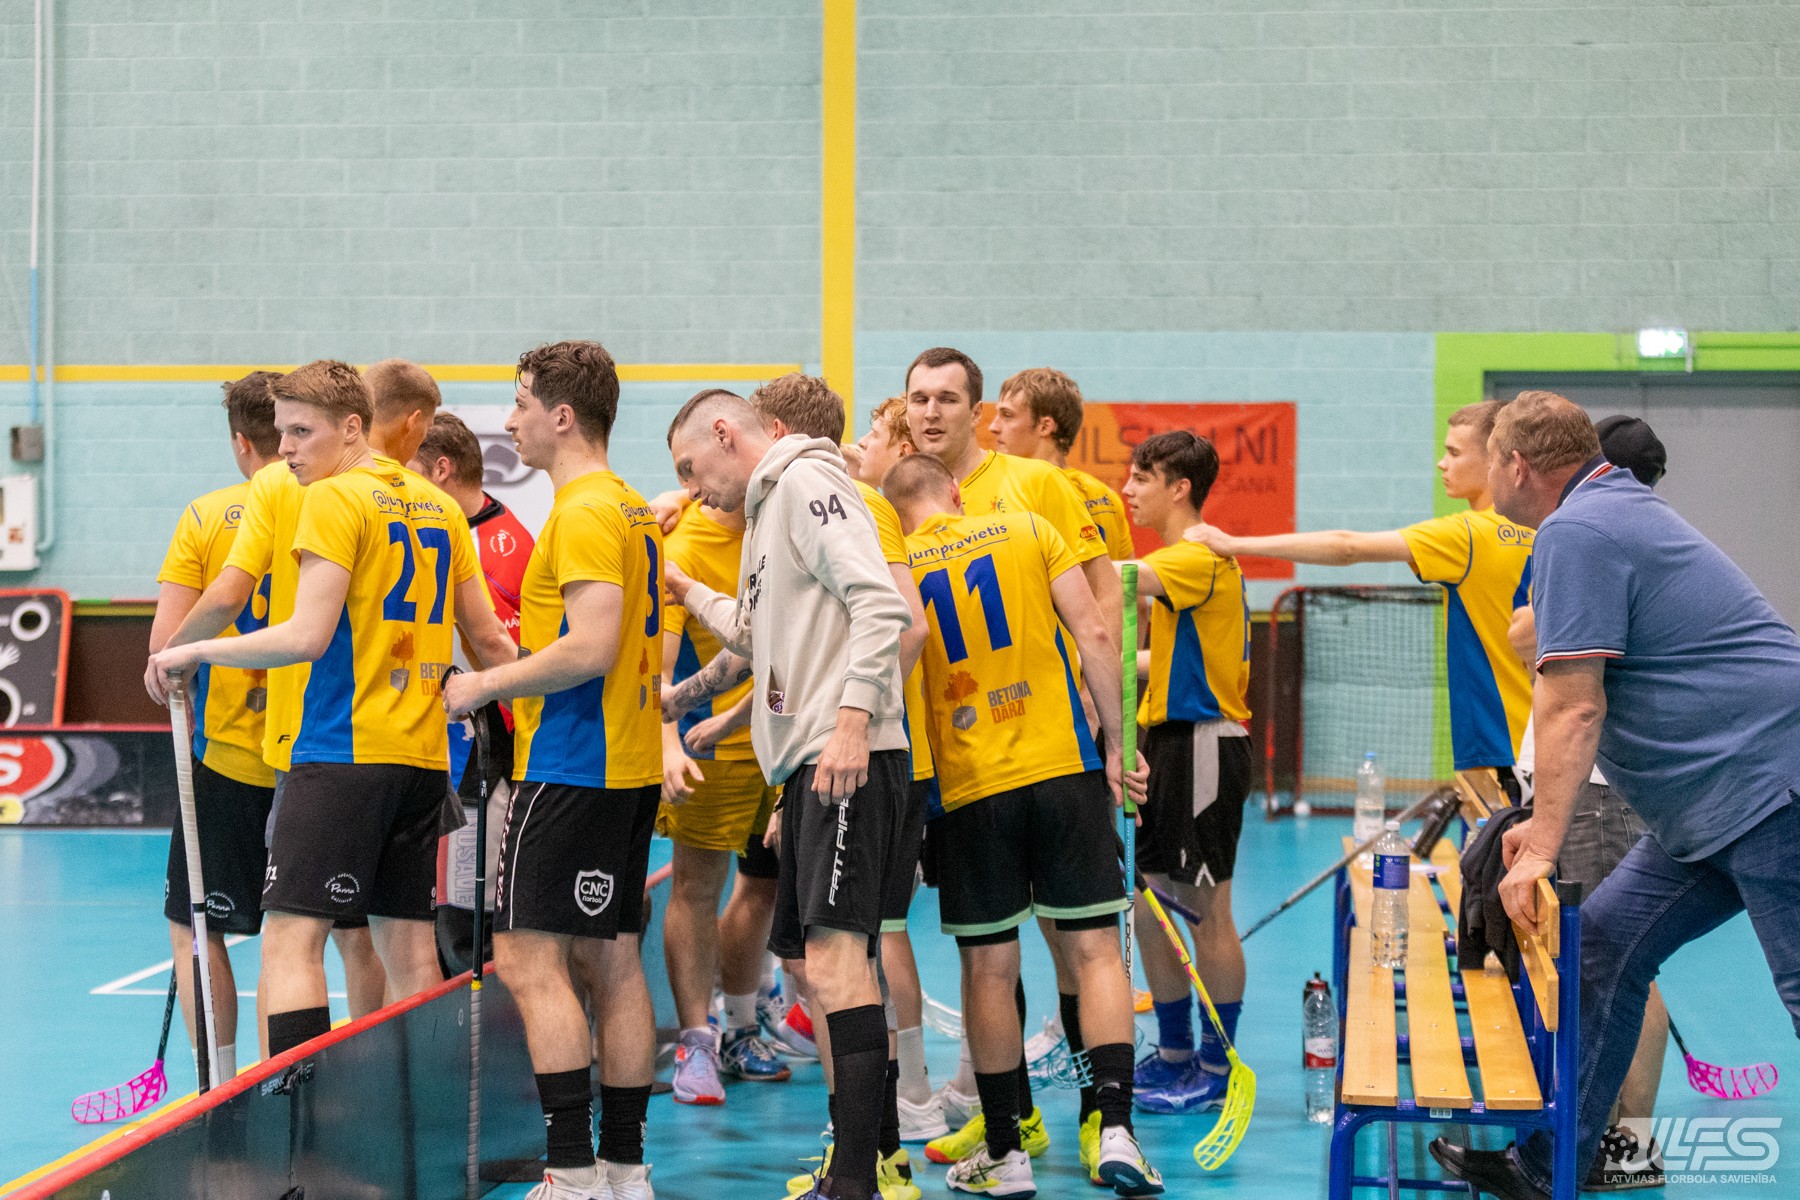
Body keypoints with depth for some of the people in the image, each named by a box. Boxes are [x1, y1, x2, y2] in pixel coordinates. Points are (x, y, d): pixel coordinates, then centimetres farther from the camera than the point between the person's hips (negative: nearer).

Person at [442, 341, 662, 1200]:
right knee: (611, 961, 11)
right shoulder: (634, 509, 16)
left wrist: (486, 686, -12)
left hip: (571, 767, -10)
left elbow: (589, 647, -23)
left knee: (529, 959, -8)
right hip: (629, 766, 10)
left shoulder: (584, 511, -14)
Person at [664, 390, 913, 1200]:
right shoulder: (766, 508, 25)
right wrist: (688, 592, 30)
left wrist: (852, 723, -24)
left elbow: (879, 605, -17)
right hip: (808, 763, 11)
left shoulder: (807, 479, -5)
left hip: (848, 759, -11)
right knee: (811, 961, 11)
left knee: (835, 953, -15)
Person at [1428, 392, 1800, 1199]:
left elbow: (1572, 708, -19)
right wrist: (1542, 824, 25)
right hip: (1714, 805, 11)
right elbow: (1578, 704, 24)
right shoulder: (1619, 510, 19)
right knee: (1603, 946, 12)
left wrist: (1543, 847, -17)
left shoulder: (1575, 532, -13)